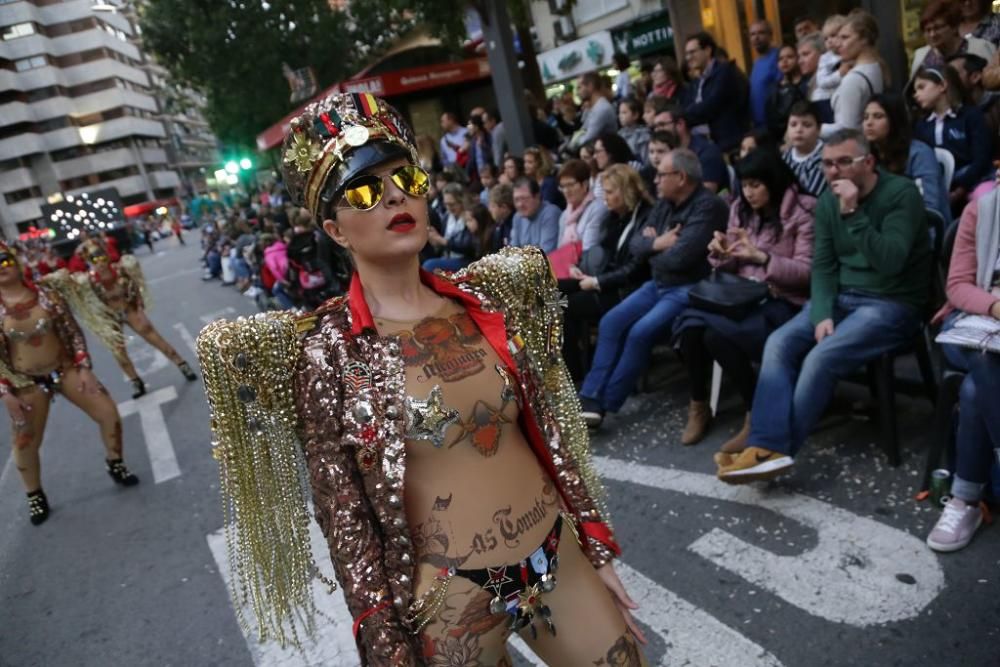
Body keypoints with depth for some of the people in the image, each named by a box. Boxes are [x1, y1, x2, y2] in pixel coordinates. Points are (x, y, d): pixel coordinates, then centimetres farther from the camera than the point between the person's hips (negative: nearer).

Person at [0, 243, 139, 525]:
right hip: (26, 383, -1)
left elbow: (73, 331, -1)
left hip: (64, 368, 1)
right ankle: (35, 495, 32)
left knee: (108, 412, -3)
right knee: (25, 443, 7)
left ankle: (115, 464, 23)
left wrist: (84, 367, -8)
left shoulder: (46, 293, -5)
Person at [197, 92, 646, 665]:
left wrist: (598, 548, 9)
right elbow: (344, 516, -9)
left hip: (561, 558, 4)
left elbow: (551, 429, 5)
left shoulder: (488, 295, -2)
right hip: (451, 596, -4)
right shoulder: (325, 349, -13)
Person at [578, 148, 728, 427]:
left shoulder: (708, 206, -16)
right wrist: (657, 243, -12)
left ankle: (604, 403, -11)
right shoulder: (667, 205, 12)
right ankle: (590, 397, -9)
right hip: (658, 284, 9)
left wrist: (652, 249, -4)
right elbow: (636, 244, 10)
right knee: (611, 321, -7)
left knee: (641, 332, -24)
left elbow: (680, 257, -25)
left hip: (688, 290, -9)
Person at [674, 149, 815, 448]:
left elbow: (807, 273, -11)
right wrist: (720, 253, -7)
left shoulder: (803, 213, -5)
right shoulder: (741, 209, 13)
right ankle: (698, 406, -5)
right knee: (689, 324, -25)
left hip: (782, 303, -5)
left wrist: (761, 257, -23)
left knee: (716, 334, -32)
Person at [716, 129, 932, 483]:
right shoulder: (828, 201, 6)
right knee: (779, 343, -18)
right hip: (841, 297, 6)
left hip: (892, 303, -6)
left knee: (821, 357, -28)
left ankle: (776, 448, -17)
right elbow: (822, 265, 3)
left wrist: (852, 214, -27)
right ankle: (768, 446, -28)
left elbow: (889, 263, -22)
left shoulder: (901, 193, -11)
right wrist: (822, 314, -12)